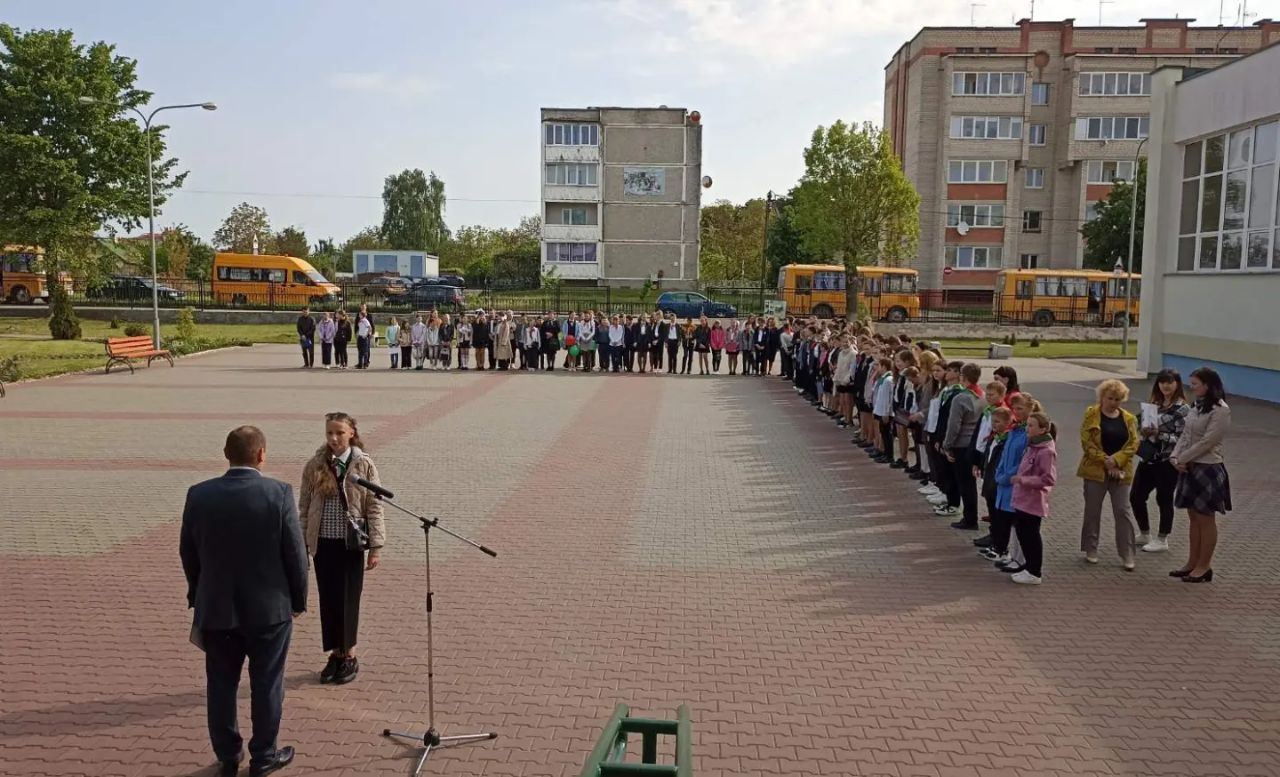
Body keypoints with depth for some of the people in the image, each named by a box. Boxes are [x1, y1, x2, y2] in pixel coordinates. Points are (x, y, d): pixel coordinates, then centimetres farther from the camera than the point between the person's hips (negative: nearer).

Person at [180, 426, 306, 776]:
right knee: (266, 685, 11)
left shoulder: (199, 495, -6)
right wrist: (298, 600, 4)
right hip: (269, 608, -2)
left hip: (216, 609, 3)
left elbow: (188, 553, 4)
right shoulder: (279, 493, -14)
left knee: (221, 685, 15)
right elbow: (295, 553, -10)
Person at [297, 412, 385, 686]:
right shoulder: (314, 466, 1)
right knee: (328, 599, 8)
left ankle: (349, 656, 20)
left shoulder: (364, 465, -5)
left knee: (348, 599, 4)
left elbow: (374, 507, -4)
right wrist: (301, 545, 4)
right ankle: (336, 654, 23)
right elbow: (304, 507, 6)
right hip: (323, 542, 2)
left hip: (351, 543, -2)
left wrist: (375, 546, -7)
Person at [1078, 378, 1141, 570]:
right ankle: (1090, 550, 18)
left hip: (1120, 471, 2)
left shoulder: (1129, 418, 7)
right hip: (1095, 470, -2)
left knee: (1123, 511, 1)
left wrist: (1116, 460, -14)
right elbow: (1086, 441, -8)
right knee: (1092, 511, 6)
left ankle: (1128, 555, 6)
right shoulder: (1091, 414, -2)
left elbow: (1133, 443, 0)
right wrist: (1104, 460, -15)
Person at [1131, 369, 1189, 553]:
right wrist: (1145, 431, -3)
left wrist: (1159, 434, -24)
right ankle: (1144, 535, 29)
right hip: (1149, 457, 7)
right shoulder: (1156, 404, 9)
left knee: (1164, 499, 6)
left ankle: (1162, 540, 21)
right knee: (1136, 496, 10)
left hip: (1167, 461, -7)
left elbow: (1182, 439, -16)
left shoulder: (1182, 409, -11)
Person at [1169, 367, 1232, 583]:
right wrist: (1175, 456, -3)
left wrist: (1183, 459, -13)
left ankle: (1204, 567, 11)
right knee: (1194, 518, 14)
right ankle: (1193, 563, 22)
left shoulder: (1220, 411, -16)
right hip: (1190, 467, 8)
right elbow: (1185, 435, 11)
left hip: (1208, 469, -8)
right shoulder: (1198, 406, 11)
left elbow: (1207, 442, -19)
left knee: (1206, 519, 2)